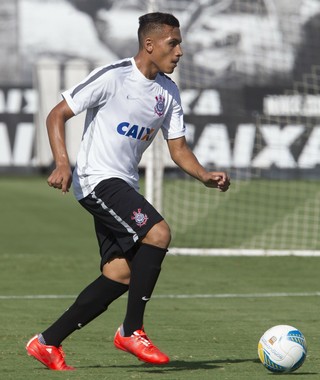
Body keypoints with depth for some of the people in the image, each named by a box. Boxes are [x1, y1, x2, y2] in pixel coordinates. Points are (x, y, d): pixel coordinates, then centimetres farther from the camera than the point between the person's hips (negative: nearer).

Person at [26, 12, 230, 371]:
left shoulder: (168, 92, 10)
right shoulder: (112, 76, -11)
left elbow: (178, 148, 13)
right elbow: (56, 116, -8)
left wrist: (205, 176, -6)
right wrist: (62, 163, -22)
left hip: (124, 187, 8)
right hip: (97, 179, -8)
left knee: (120, 275, 2)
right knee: (158, 233, -25)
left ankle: (48, 342, 11)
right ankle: (131, 331, -14)